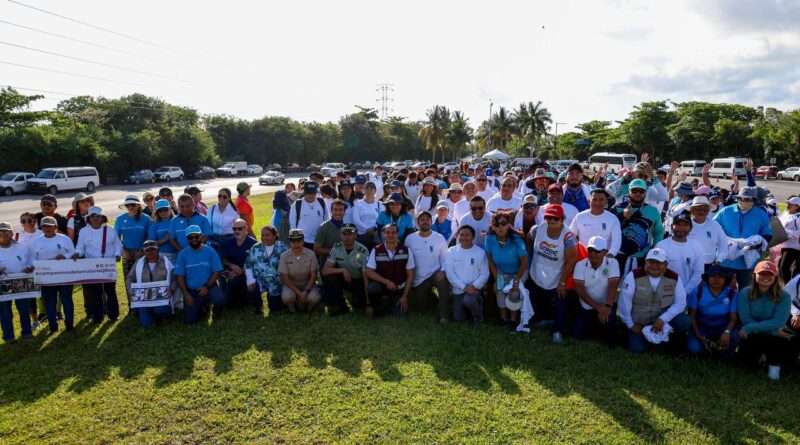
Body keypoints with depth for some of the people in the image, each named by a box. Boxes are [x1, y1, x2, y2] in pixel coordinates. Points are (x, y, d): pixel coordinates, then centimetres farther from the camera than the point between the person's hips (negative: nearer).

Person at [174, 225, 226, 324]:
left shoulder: (210, 251, -5)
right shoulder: (183, 254, -3)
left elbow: (217, 272, -6)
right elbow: (179, 276, -2)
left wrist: (207, 287, -19)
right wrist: (186, 294, -12)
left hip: (209, 287, -1)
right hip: (191, 290, 1)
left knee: (220, 299, -33)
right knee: (189, 320, -6)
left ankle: (215, 312, 4)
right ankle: (201, 307, 28)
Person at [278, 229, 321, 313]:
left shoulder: (310, 254, -9)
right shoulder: (284, 256, -10)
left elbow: (313, 275, -5)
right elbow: (284, 278, -10)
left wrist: (306, 291, -20)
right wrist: (298, 292, -21)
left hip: (308, 284, 0)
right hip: (291, 284, 0)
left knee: (314, 297, -30)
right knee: (287, 297, -32)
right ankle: (292, 308, 5)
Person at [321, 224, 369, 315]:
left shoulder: (363, 251, -20)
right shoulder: (336, 248, -13)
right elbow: (325, 271, -16)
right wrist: (342, 270, -33)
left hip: (358, 281, -2)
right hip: (342, 278, 2)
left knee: (360, 303, -24)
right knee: (329, 278, -28)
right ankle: (340, 307, -5)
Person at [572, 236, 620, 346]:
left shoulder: (612, 263, -12)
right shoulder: (580, 265, -10)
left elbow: (613, 286, -22)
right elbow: (579, 289, -16)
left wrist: (607, 307, -37)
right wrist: (597, 307, -25)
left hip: (606, 305, -2)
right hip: (586, 307, 2)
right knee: (578, 335, -3)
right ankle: (593, 324, 31)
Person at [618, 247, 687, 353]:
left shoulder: (674, 278, -11)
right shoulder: (634, 276, -19)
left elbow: (680, 303, -11)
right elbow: (624, 302, -15)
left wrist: (662, 319, -22)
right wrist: (631, 325, -8)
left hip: (660, 320, 1)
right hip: (637, 323, -1)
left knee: (682, 322, -24)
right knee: (637, 348, -13)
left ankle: (662, 335, 8)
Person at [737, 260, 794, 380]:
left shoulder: (783, 297, -4)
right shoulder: (745, 293, -5)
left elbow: (778, 322, -16)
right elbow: (746, 320, -11)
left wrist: (749, 328, -24)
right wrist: (774, 331, -19)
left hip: (774, 339, 0)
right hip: (751, 338, 0)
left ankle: (775, 362, 7)